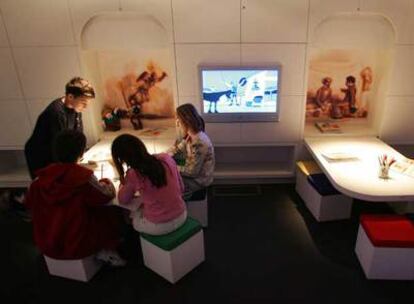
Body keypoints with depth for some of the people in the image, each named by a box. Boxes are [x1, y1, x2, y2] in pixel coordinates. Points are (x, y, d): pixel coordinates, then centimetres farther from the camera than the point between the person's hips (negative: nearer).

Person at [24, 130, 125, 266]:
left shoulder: (41, 178, -11)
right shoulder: (84, 177, -23)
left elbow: (29, 203, 5)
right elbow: (107, 195, -9)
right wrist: (107, 182, 11)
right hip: (76, 246, -5)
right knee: (114, 213, 13)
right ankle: (105, 251, 12)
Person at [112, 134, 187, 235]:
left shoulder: (132, 175, -18)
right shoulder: (166, 158, -9)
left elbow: (122, 200, 3)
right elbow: (181, 188, 4)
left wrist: (123, 183, 20)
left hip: (158, 226, -4)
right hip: (181, 216, 4)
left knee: (128, 214, 25)